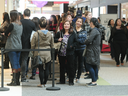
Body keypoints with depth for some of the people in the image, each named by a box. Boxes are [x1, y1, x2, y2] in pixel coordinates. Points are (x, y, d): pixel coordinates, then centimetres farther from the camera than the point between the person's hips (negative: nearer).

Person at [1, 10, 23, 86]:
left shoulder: (12, 25, -16)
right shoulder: (21, 25, 7)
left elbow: (6, 33, -8)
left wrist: (6, 33, 14)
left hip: (12, 47, -7)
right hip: (19, 46, 7)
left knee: (14, 64, -4)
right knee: (18, 63, 11)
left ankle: (14, 81, -1)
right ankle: (17, 80, 16)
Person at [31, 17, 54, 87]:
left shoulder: (36, 34, -8)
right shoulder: (50, 34, 1)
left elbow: (32, 45, -2)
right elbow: (52, 45, 9)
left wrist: (33, 53, 12)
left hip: (39, 54, -2)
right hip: (48, 54, 2)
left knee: (41, 69, 2)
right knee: (46, 69, 7)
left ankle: (41, 83, 5)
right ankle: (45, 83, 13)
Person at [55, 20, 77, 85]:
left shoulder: (73, 34, -1)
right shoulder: (60, 33, 6)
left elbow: (76, 42, -1)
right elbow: (54, 39, 14)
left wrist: (72, 46, -16)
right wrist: (58, 40, -7)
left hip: (70, 53, -3)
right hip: (61, 53, 3)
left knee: (70, 66, 1)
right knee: (62, 67, 11)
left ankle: (71, 81, 11)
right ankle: (62, 80, 22)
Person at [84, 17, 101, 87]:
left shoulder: (94, 31, -17)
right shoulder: (96, 30, 15)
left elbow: (89, 40, -24)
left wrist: (85, 42, -5)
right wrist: (87, 42, 3)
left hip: (92, 51, -10)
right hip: (95, 49, 10)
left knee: (89, 65, -7)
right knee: (94, 66, 12)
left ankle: (94, 81, -6)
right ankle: (94, 80, 17)